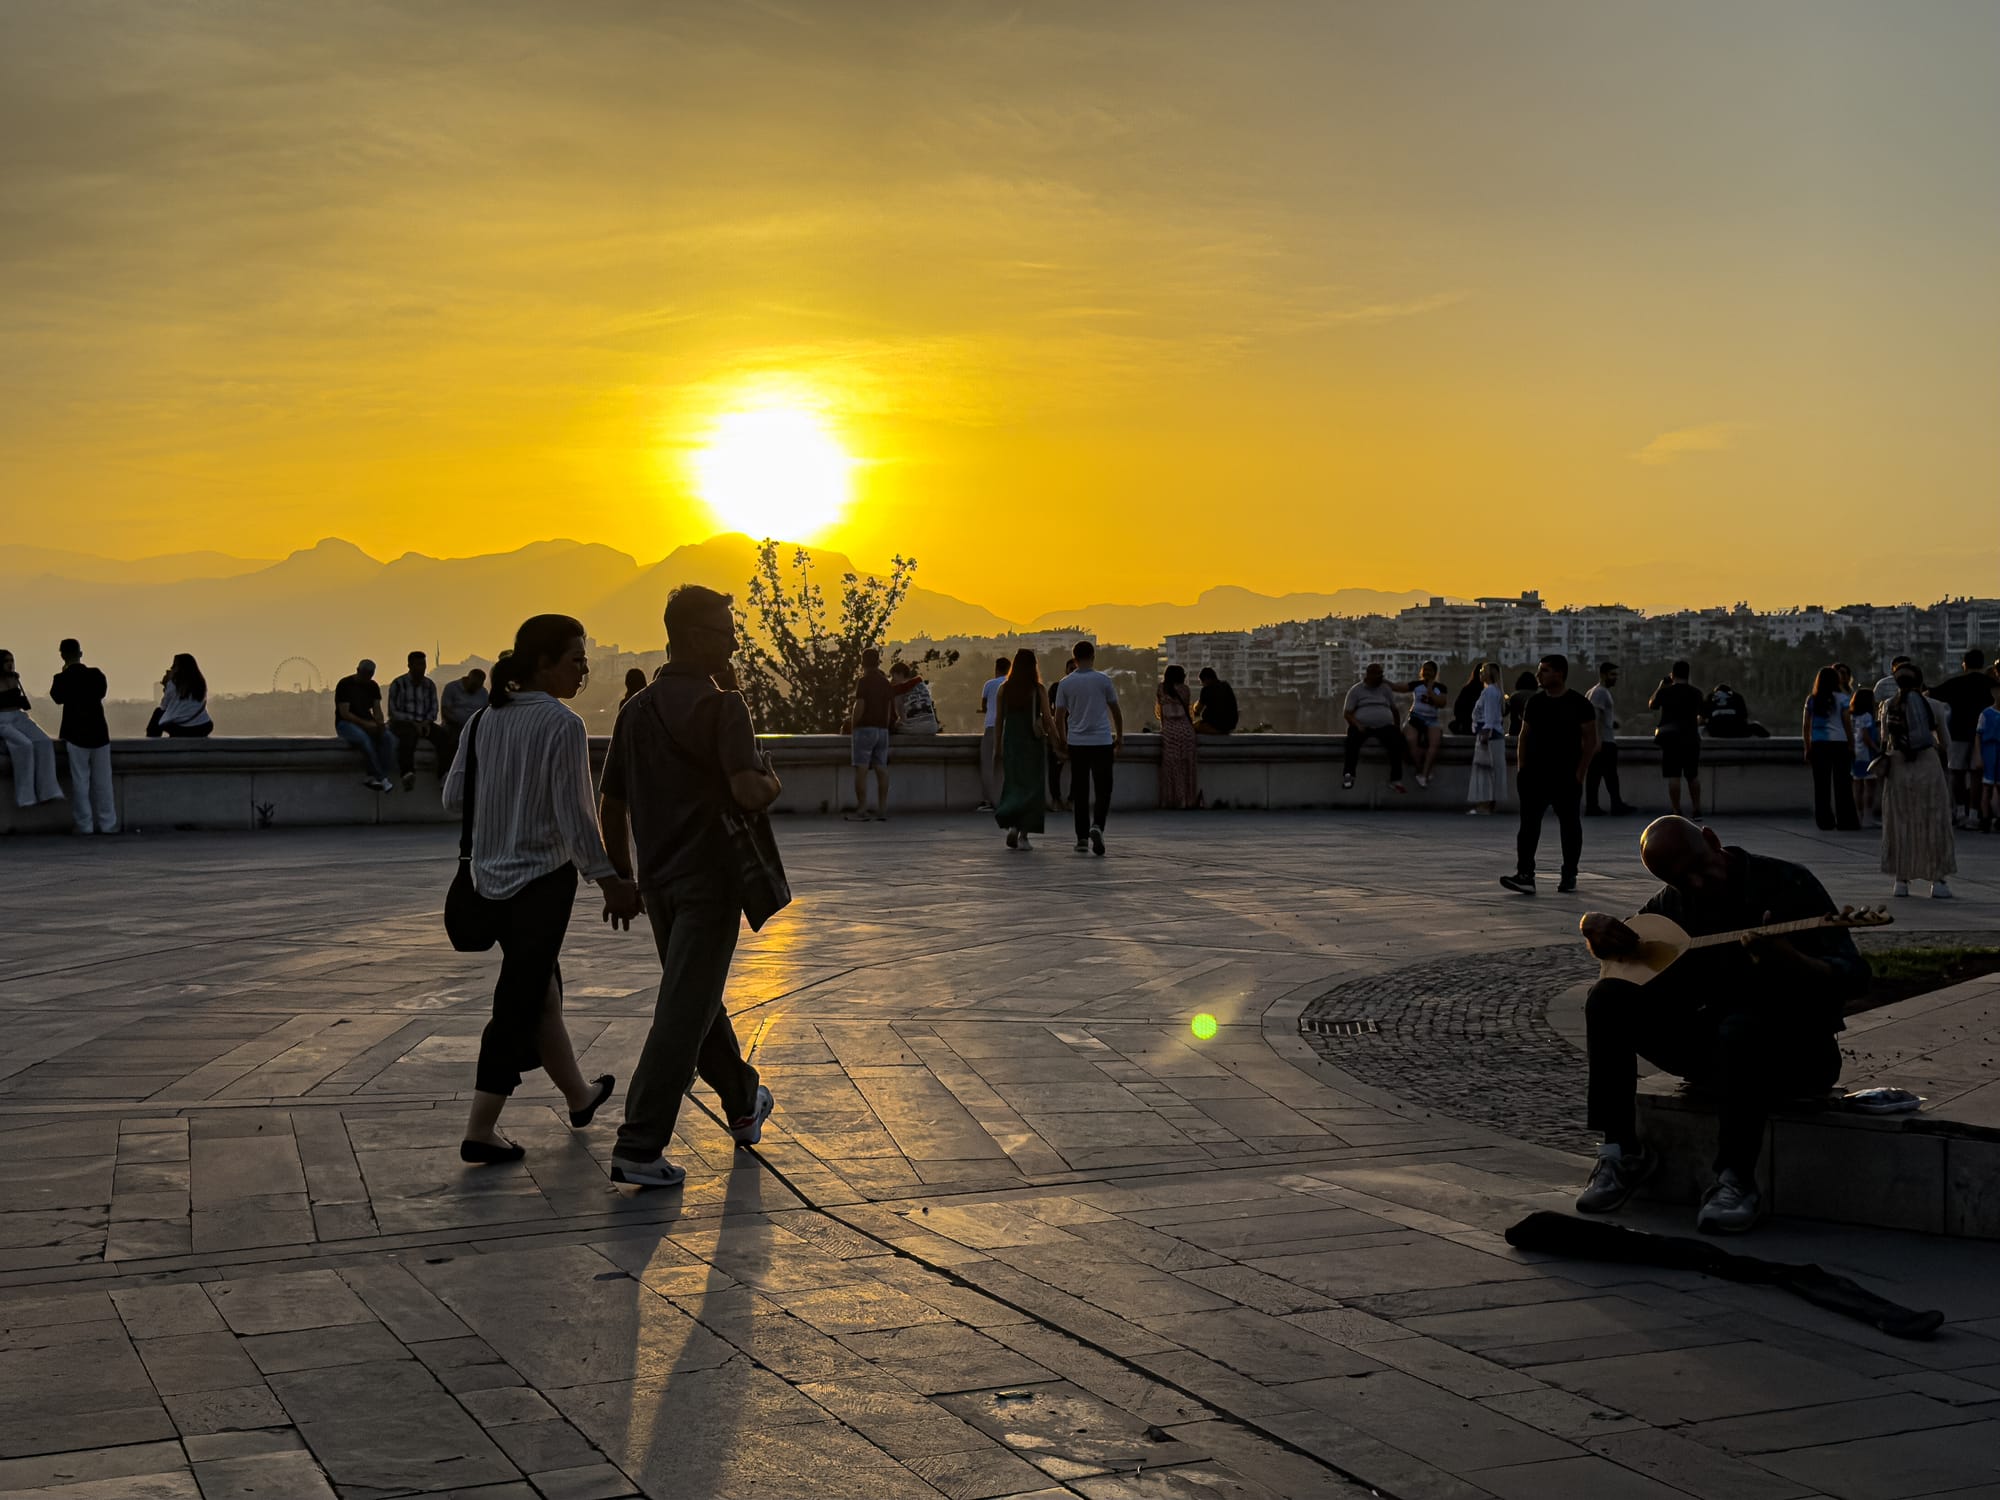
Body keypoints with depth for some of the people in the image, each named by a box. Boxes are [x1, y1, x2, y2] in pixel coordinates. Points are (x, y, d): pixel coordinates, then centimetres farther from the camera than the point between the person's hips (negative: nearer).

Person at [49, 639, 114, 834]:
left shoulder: (62, 679, -10)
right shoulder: (96, 674, -2)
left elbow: (56, 697, 6)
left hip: (75, 734, -2)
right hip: (99, 732, 2)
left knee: (80, 781, 2)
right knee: (102, 782, 7)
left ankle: (85, 825, 0)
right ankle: (107, 823, 8)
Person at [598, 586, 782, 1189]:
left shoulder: (637, 709, 8)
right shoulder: (721, 703, -13)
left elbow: (610, 803, 12)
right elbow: (748, 792, -25)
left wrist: (622, 874, 21)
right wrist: (773, 782, -4)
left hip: (658, 879, 8)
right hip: (709, 876, -8)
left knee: (695, 999, 21)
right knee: (683, 1014, -5)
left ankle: (744, 1103, 40)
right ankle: (638, 1148, -7)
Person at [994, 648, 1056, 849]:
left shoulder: (1003, 689, 0)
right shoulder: (1039, 690, -6)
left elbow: (999, 720, 3)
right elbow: (1048, 718, -7)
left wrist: (997, 747, 10)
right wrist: (1056, 742, 2)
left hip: (1011, 742, 2)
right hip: (1032, 742, -2)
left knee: (1012, 785, 13)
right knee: (1031, 786, 5)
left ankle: (1011, 825, -6)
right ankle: (1024, 834, 0)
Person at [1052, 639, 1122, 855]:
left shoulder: (1065, 684, 2)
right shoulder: (1103, 681, -1)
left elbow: (1059, 717, 4)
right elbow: (1116, 712, 6)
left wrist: (1063, 741, 18)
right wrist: (1120, 738, 18)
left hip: (1077, 742, 2)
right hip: (1102, 742, -2)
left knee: (1080, 791, 8)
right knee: (1103, 789, 2)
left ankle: (1082, 838, 8)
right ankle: (1097, 826, -22)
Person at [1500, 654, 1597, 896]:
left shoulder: (1579, 704, -5)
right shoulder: (1535, 703, 9)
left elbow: (1590, 740, -5)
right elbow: (1524, 736, 15)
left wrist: (1580, 772, -10)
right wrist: (1520, 767, 7)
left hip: (1566, 776, -4)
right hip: (1534, 775, 4)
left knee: (1570, 825, 7)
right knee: (1529, 824, -6)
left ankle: (1569, 876, 18)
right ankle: (1525, 875, -11)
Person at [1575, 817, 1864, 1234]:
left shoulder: (1786, 883, -12)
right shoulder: (1676, 902, 5)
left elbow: (1852, 978, -19)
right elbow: (1613, 949, 21)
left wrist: (1787, 960, -41)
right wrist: (1595, 926, -5)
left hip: (1794, 1051, -5)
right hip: (1711, 1044, 5)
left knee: (1742, 1026, -40)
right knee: (1608, 998, -15)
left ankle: (1736, 1184, -31)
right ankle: (1621, 1152, -13)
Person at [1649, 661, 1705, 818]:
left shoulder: (1665, 691, -8)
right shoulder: (1696, 692, 3)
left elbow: (1651, 705, 10)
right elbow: (1702, 715, 14)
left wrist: (1660, 686, 17)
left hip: (1671, 739, -3)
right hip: (1691, 738, 3)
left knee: (1673, 776, -3)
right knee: (1693, 776, 14)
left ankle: (1677, 812, -6)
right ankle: (1696, 811, 15)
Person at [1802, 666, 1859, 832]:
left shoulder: (1812, 700, 6)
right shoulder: (1842, 699, -1)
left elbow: (1806, 725, 6)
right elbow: (1847, 723, -3)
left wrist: (1807, 748, 11)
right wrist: (1851, 745, 4)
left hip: (1818, 744, 2)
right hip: (1839, 743, -2)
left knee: (1821, 784, 4)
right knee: (1842, 783, 3)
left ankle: (1824, 820, 4)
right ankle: (1845, 820, 3)